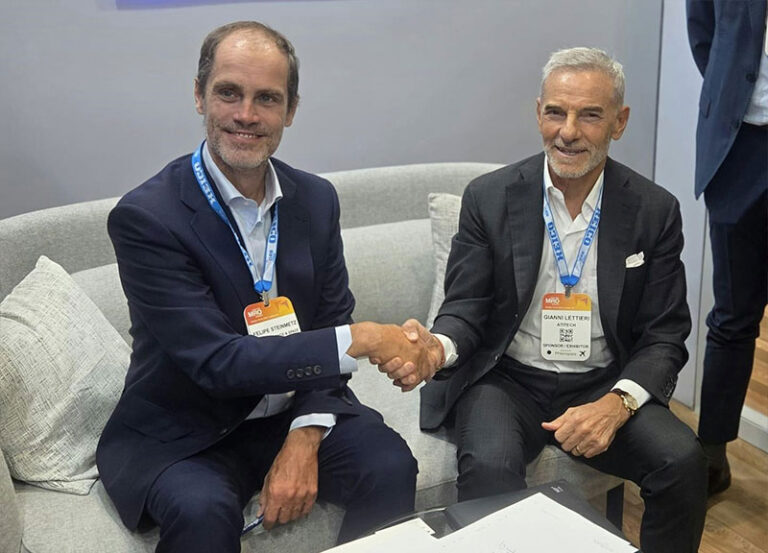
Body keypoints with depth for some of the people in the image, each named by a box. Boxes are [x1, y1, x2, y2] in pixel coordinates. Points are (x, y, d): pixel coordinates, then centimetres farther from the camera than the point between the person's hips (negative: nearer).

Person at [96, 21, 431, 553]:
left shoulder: (317, 199, 1)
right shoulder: (144, 217, -16)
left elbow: (329, 327, 2)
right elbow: (217, 361, -22)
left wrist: (305, 438, -14)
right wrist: (362, 340, -26)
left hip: (297, 410, 4)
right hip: (184, 432, -4)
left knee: (390, 468, -20)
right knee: (203, 510, -33)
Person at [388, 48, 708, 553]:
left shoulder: (656, 211, -1)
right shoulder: (489, 198, -3)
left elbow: (665, 336, 0)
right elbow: (467, 309, -1)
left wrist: (616, 404, -19)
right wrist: (437, 347, -26)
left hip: (605, 385, 2)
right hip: (507, 380, -1)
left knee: (684, 461, -23)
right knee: (489, 466, -31)